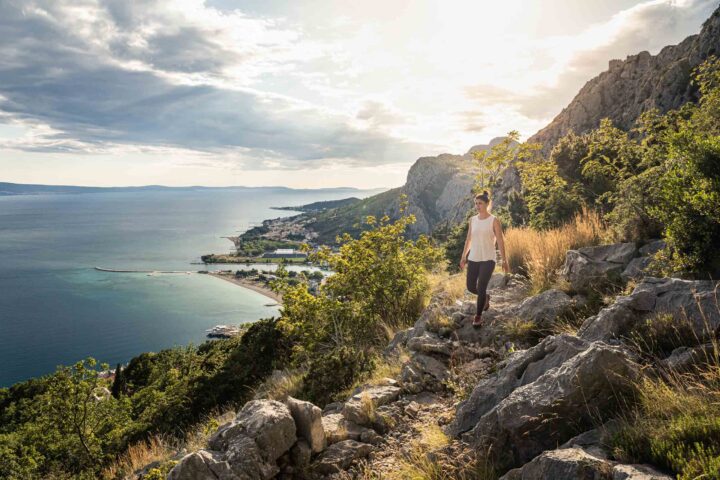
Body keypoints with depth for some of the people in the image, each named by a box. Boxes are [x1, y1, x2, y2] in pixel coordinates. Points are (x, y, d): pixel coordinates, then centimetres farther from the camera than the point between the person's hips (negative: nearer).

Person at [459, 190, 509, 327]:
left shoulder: (494, 221, -7)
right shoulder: (472, 219, 6)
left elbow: (500, 241, -6)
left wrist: (504, 261, -6)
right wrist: (463, 257, 14)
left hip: (488, 260, -5)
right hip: (473, 259, 5)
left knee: (481, 289, -8)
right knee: (471, 287, 7)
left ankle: (478, 316, 9)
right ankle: (485, 297, 40)